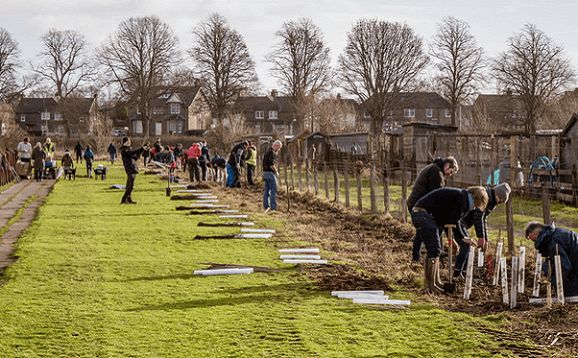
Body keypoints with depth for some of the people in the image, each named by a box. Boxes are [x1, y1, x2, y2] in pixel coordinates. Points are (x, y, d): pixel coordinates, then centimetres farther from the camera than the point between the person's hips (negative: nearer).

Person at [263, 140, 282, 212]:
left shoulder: (267, 152, 18)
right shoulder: (272, 153, -14)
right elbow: (271, 164, -24)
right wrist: (276, 172, -11)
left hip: (265, 173, 10)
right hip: (270, 173, -10)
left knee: (266, 191, 10)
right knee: (274, 191, -8)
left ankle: (266, 207, 11)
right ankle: (273, 207, -10)